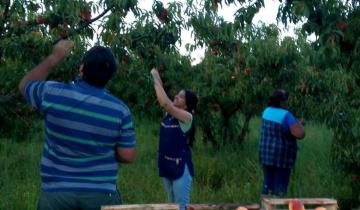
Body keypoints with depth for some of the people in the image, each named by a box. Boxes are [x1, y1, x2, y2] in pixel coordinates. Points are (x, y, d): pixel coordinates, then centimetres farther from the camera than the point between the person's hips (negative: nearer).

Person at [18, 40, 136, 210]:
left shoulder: (52, 93, -10)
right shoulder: (120, 110, -10)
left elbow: (25, 84, 12)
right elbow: (128, 156, -4)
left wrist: (54, 57, 17)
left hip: (55, 193, 1)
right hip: (101, 194, 0)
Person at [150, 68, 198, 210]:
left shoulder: (187, 116, -16)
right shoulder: (170, 113, 6)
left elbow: (165, 103, -26)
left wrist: (156, 80, -21)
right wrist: (156, 79, -9)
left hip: (180, 167, -8)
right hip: (167, 165, 8)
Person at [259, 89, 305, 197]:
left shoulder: (266, 112, 4)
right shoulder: (286, 115, -17)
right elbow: (300, 134, -22)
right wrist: (299, 124, -3)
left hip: (266, 155, 6)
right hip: (281, 157, -6)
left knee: (267, 184, 14)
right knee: (279, 188, 2)